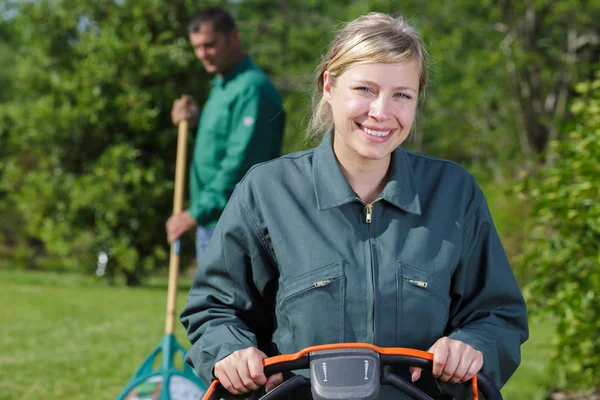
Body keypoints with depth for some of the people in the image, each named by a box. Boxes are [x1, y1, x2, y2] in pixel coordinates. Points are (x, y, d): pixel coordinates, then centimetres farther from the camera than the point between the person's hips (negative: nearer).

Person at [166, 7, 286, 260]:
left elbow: (240, 163, -22)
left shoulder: (253, 88, -15)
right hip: (211, 221, 10)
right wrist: (194, 123, 5)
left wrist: (196, 213, -23)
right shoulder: (220, 86, 18)